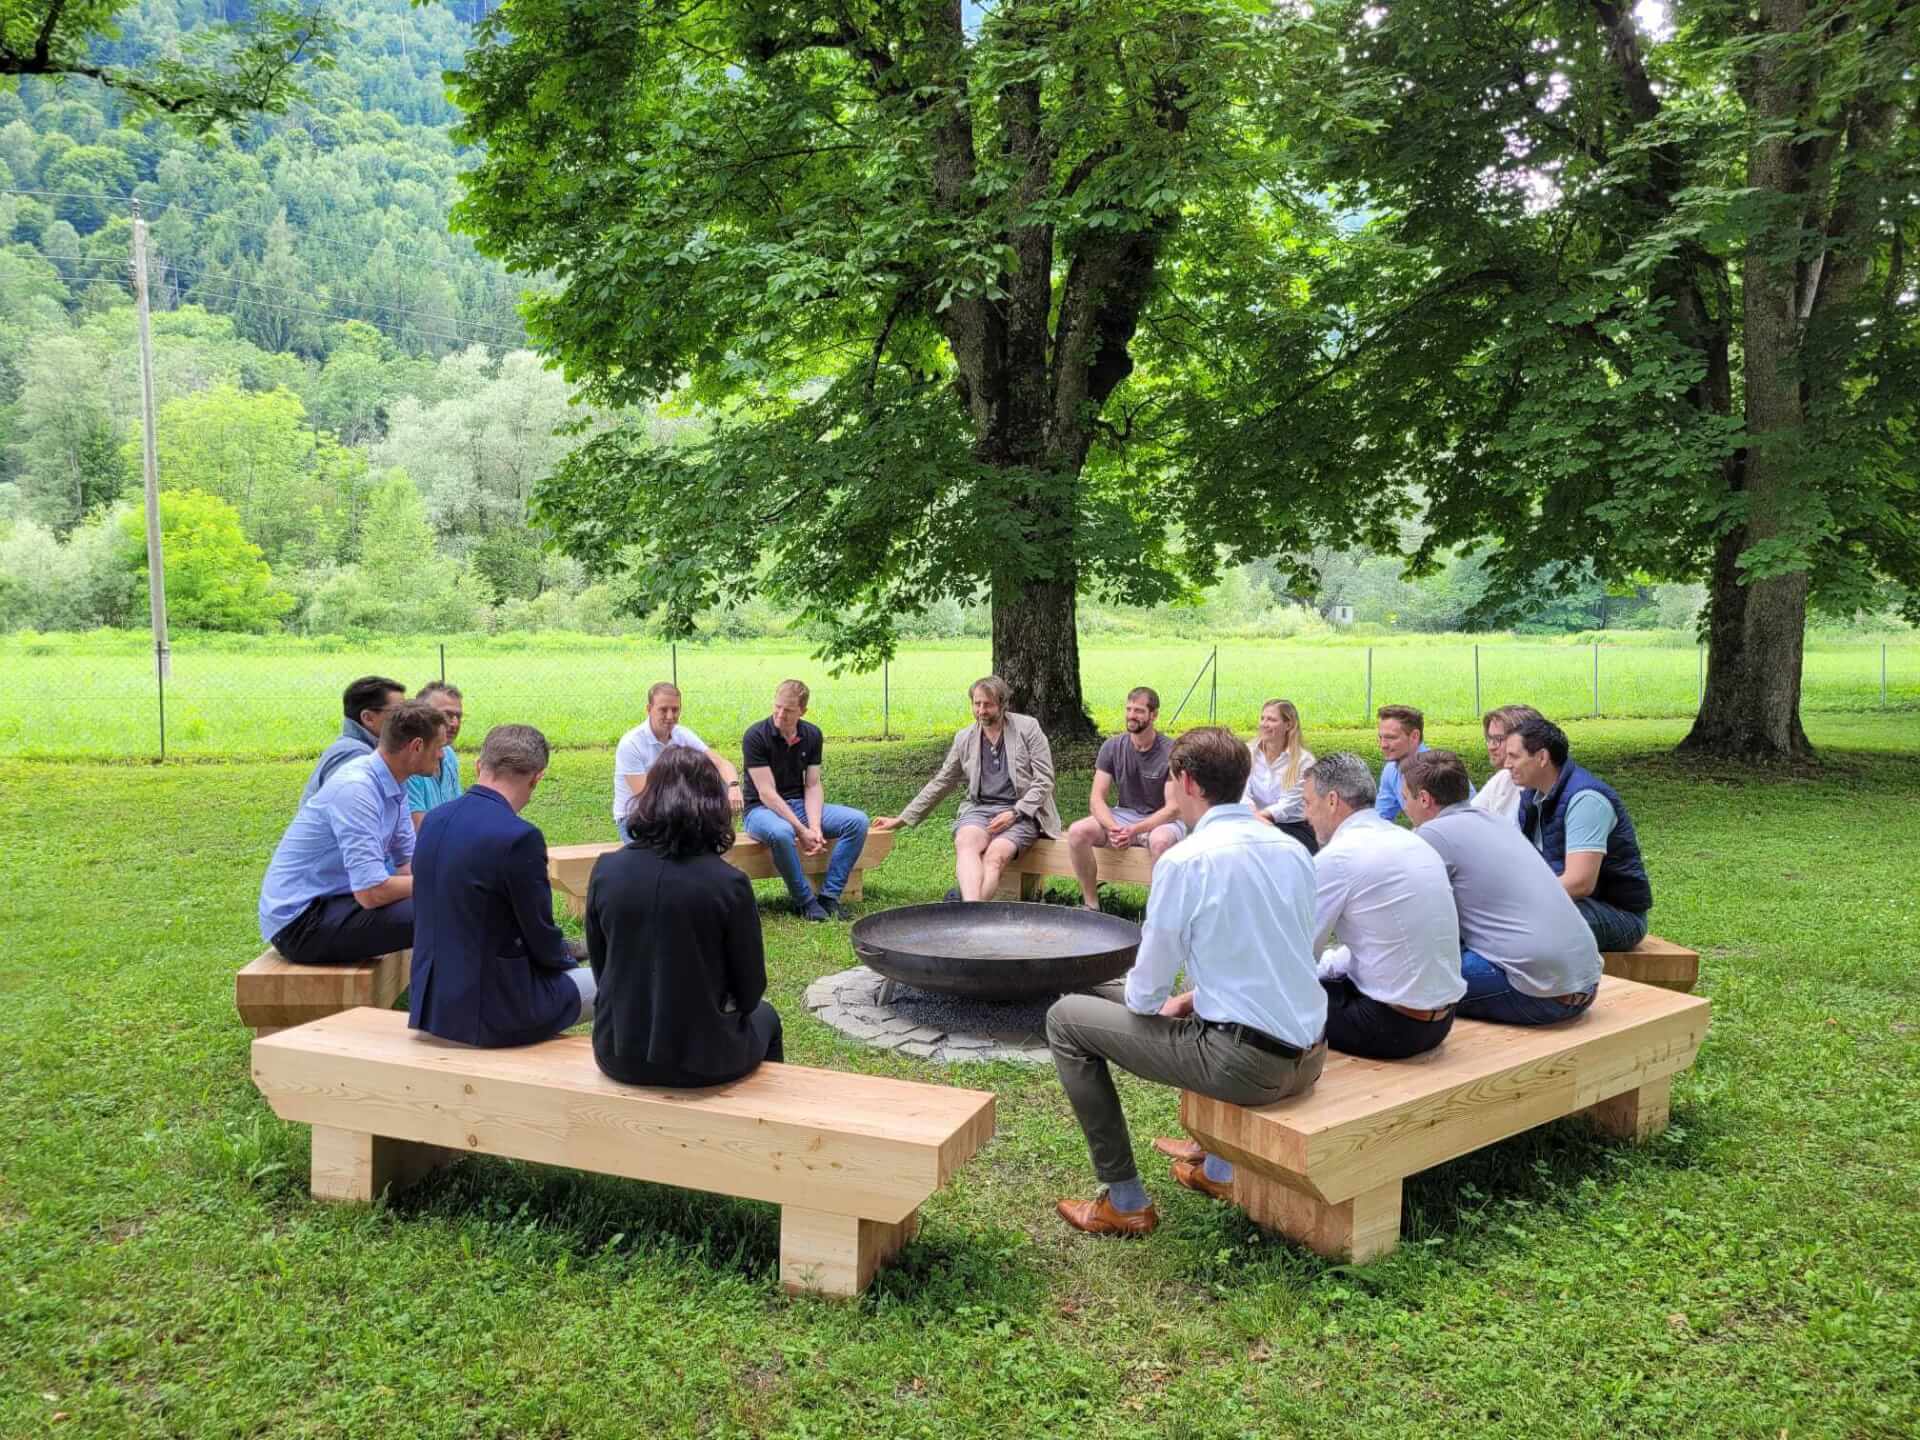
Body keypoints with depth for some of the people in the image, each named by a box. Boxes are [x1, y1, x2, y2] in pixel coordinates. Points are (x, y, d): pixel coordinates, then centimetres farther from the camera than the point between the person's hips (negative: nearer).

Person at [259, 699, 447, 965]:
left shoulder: (394, 785, 3)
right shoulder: (356, 789, -24)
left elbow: (410, 862, 12)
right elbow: (372, 893, -28)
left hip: (333, 901, 9)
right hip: (299, 923, -9)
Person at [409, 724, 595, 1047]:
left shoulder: (434, 819, 1)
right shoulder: (520, 837, -22)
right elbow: (544, 944, -14)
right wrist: (568, 959, 10)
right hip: (491, 1011, -8)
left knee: (560, 971, 31)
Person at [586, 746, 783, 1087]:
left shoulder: (606, 870, -9)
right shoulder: (729, 884, -18)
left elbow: (601, 971, 4)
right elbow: (749, 993, -7)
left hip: (617, 1057, 3)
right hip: (699, 1061, -3)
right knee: (765, 1017, 30)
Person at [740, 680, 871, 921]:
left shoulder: (812, 735, 2)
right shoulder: (755, 736, -15)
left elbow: (813, 786, 0)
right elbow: (766, 793, -19)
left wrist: (815, 826, -17)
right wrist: (801, 830, -24)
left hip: (800, 805, 6)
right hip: (762, 810, -5)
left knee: (858, 820, -15)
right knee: (780, 832, -41)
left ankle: (829, 896, -15)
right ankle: (805, 901, -20)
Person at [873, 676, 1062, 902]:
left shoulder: (1028, 728, 3)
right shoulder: (964, 739, 13)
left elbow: (1044, 780, 0)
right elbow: (940, 784, 18)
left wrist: (1015, 813, -13)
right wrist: (902, 820, 15)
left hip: (1021, 812, -2)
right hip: (980, 809, 2)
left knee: (995, 855, -33)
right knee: (965, 841, -33)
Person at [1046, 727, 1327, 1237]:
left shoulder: (1186, 860, -14)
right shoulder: (1292, 849, 7)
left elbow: (1146, 990, -8)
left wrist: (1155, 1001, 15)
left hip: (1247, 1064, -8)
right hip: (1310, 1057, 8)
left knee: (1066, 1018, 6)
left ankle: (1125, 1202, 11)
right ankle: (1219, 1167, 40)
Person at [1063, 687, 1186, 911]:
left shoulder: (1171, 752, -11)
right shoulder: (1112, 748, 0)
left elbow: (1173, 808, -15)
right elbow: (1096, 799, -4)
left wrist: (1135, 830, -27)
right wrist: (1112, 828, -25)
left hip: (1161, 820, -4)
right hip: (1122, 815, 4)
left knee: (1160, 840, -39)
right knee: (1077, 831, -22)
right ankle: (1091, 905, -10)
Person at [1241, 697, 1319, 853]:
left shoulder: (1303, 760, -6)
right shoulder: (1248, 752, 2)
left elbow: (1288, 804, -14)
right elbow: (1243, 794, -8)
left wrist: (1260, 815, -32)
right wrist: (1253, 815, -31)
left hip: (1294, 828, -2)